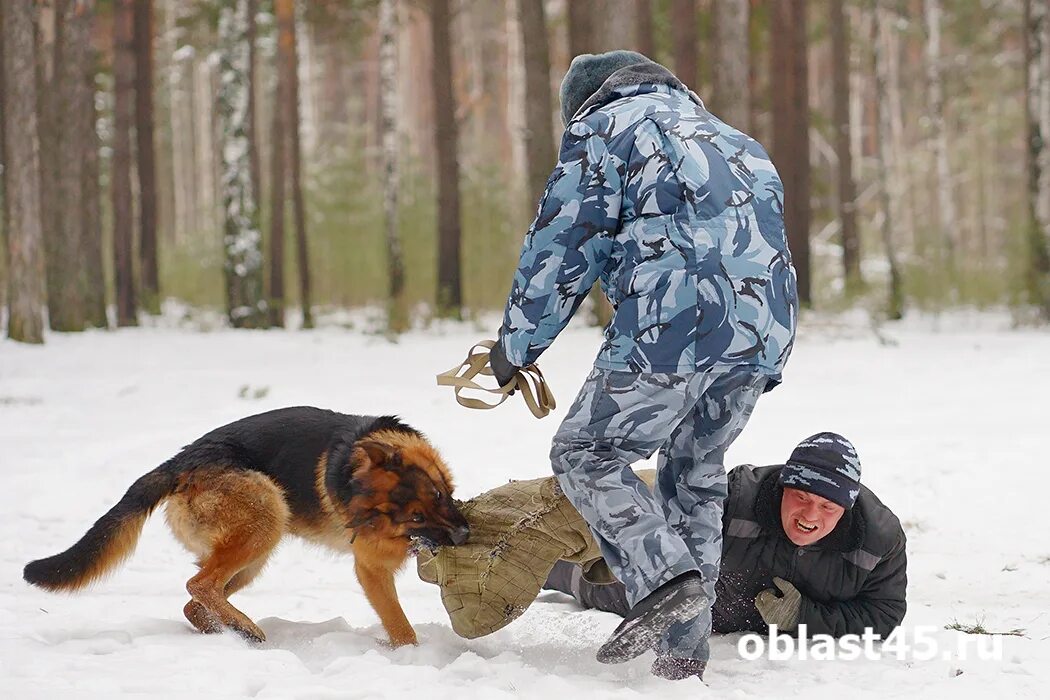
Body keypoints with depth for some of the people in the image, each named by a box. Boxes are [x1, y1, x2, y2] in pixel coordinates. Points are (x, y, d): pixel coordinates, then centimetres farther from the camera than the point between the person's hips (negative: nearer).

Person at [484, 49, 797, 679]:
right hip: (767, 328, 7)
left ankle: (666, 578, -18)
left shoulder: (604, 125, 13)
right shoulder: (732, 138, 34)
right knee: (695, 468, 19)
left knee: (587, 452, 3)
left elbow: (562, 245, 7)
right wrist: (754, 366, 30)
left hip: (673, 321, -7)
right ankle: (685, 644, 15)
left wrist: (515, 347, 15)